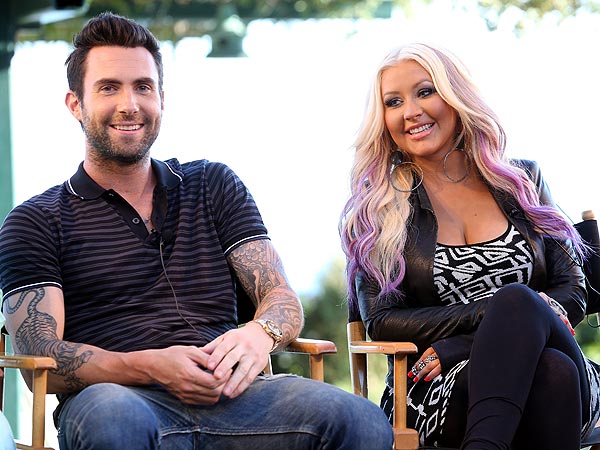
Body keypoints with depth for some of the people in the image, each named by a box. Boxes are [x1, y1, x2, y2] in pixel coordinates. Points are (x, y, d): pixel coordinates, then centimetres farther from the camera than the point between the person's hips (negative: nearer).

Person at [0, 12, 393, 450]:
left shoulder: (214, 185, 23)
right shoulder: (35, 223, 13)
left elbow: (281, 298, 13)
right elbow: (41, 360, 0)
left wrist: (260, 333, -13)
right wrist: (150, 366, -18)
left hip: (229, 397, 2)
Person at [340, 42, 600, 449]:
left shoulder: (523, 181, 15)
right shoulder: (376, 210, 10)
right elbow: (380, 322, 0)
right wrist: (495, 314, -12)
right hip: (435, 396, -3)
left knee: (517, 302, -36)